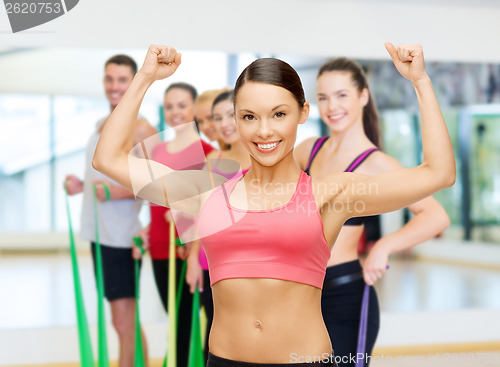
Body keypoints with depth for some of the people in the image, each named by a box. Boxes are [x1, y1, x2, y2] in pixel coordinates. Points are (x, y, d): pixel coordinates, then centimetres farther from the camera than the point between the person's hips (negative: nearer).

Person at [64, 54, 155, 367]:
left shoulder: (141, 129, -9)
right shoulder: (102, 125, 17)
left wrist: (117, 192, -25)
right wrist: (82, 186, 11)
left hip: (122, 237, -8)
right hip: (98, 234, 8)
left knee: (124, 321, -7)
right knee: (125, 320, 15)